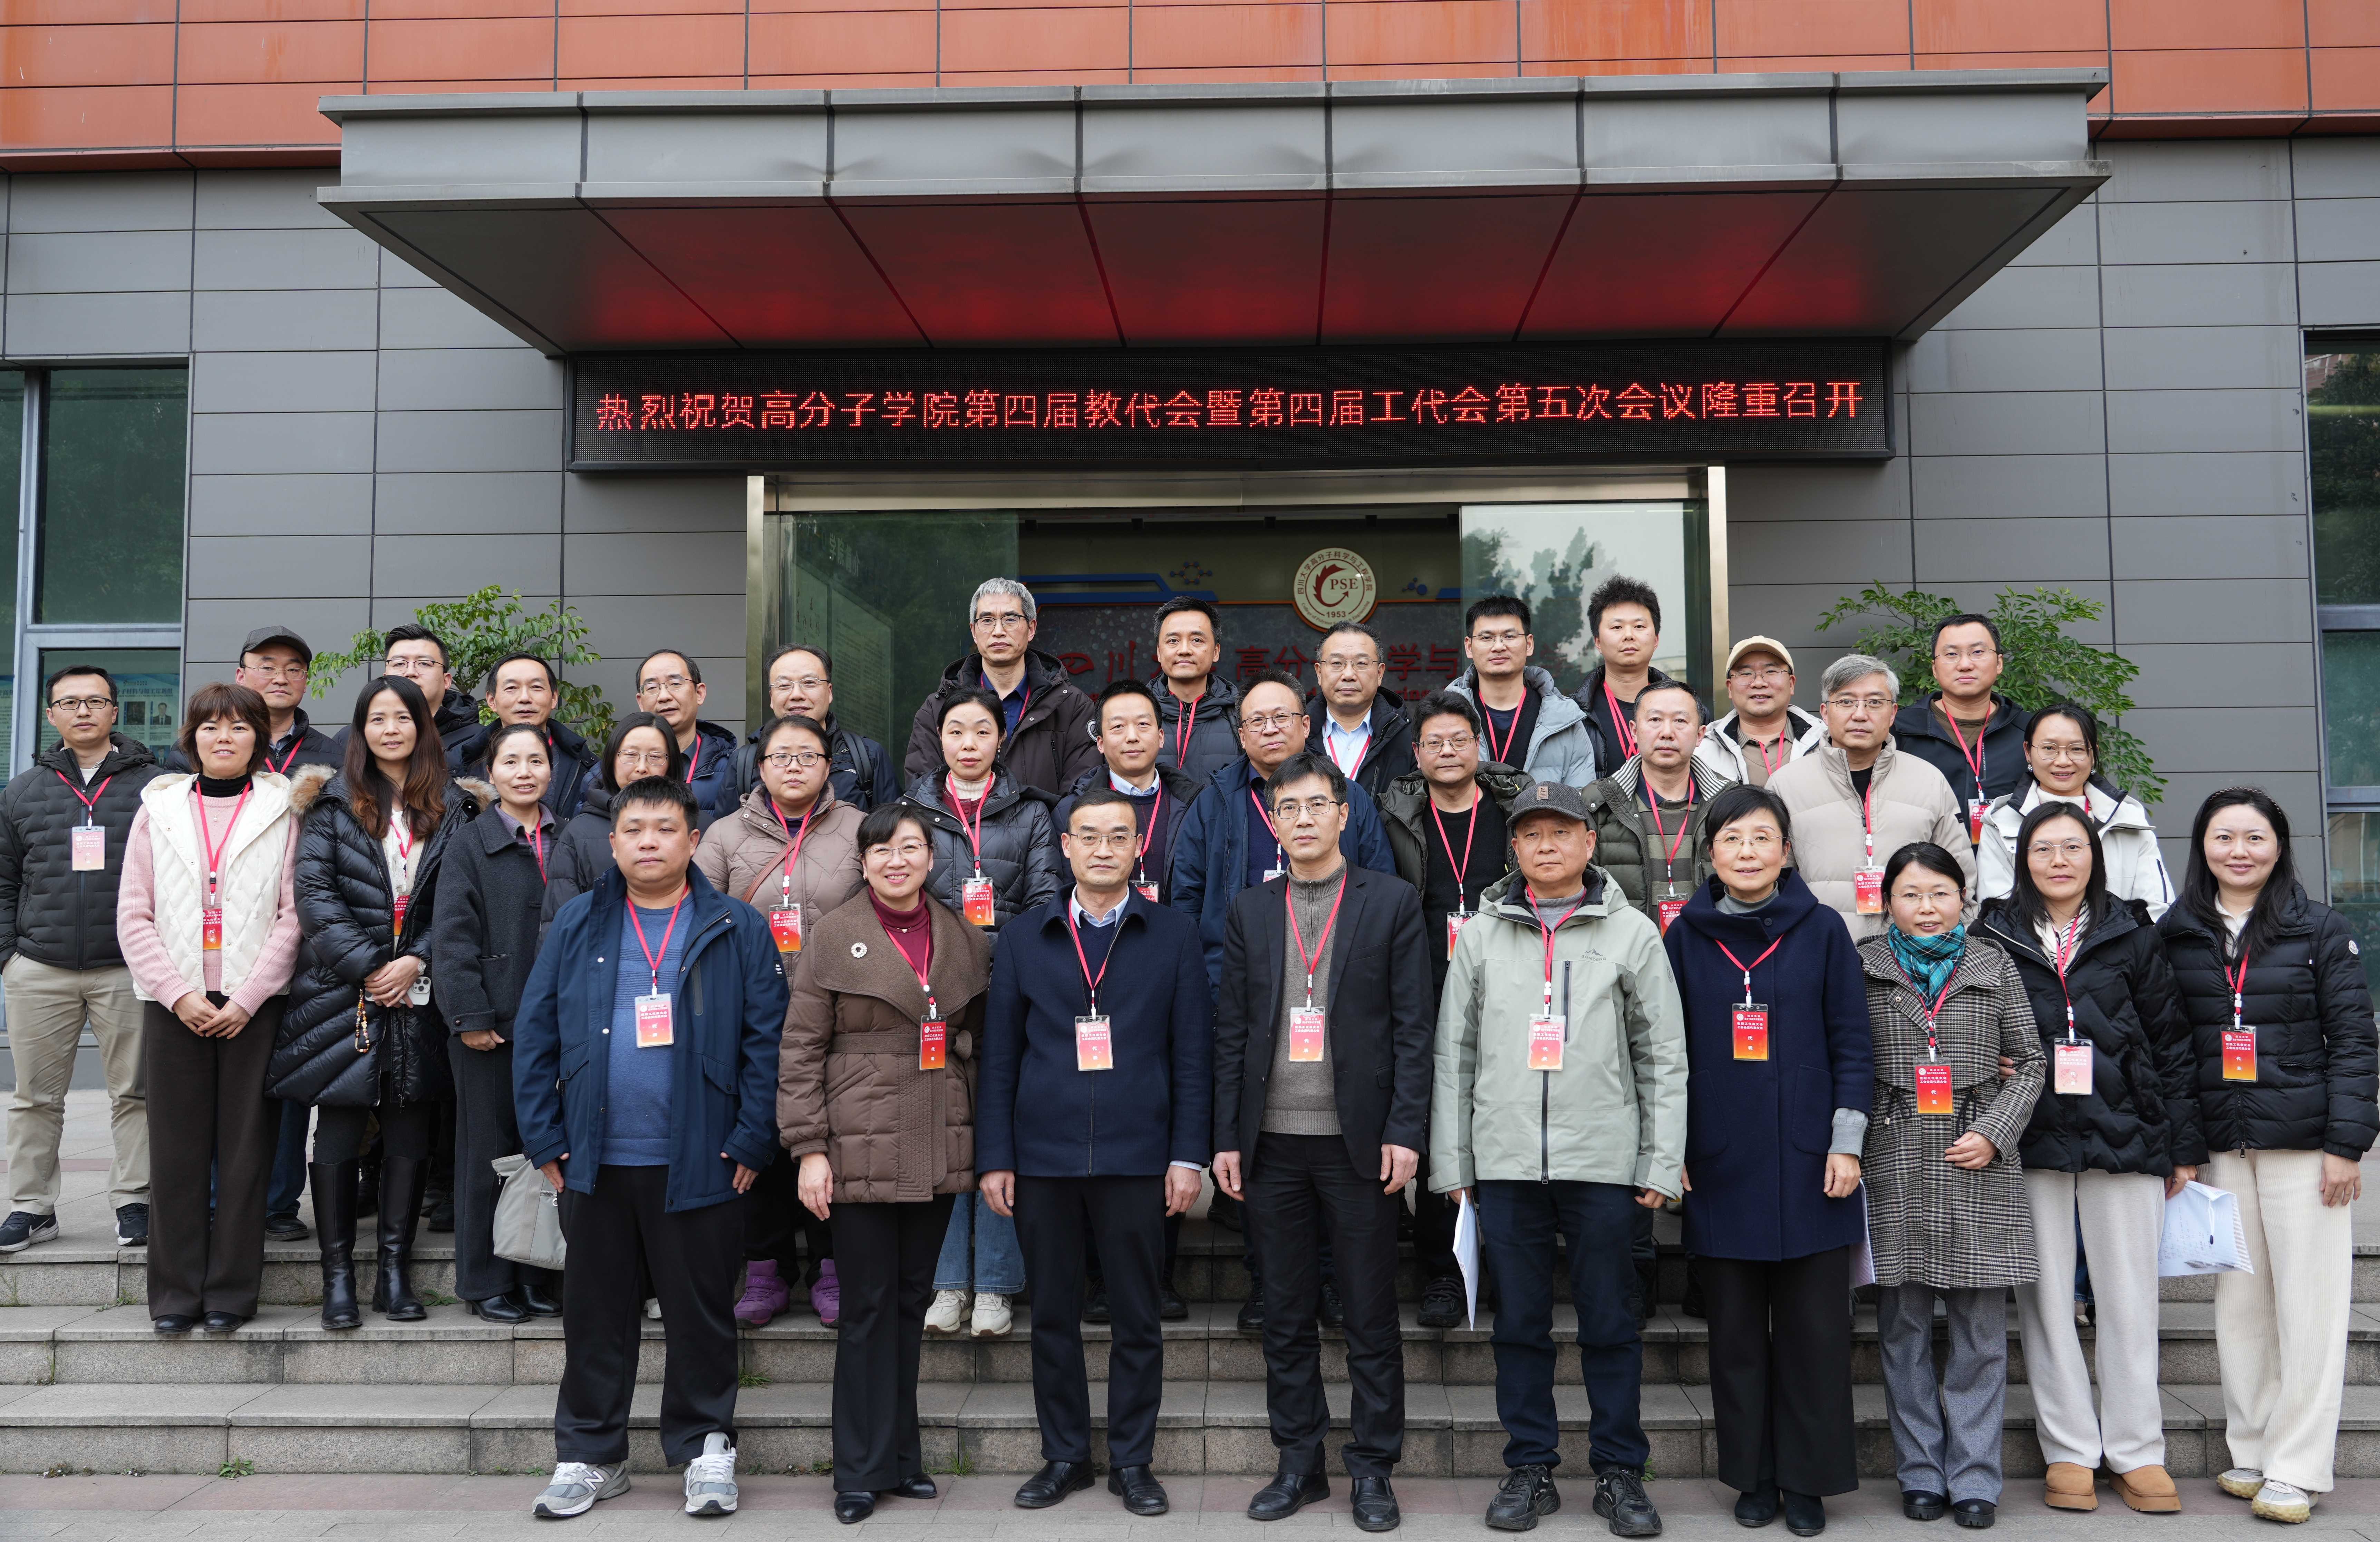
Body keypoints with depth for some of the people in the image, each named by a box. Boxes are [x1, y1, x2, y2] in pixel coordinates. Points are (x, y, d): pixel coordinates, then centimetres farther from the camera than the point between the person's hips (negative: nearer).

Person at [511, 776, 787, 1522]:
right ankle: (589, 1457, 27)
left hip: (699, 1164, -2)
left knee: (701, 1313, 8)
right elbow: (535, 1035, 6)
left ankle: (705, 1449, 23)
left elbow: (768, 1037, -4)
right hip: (595, 1162, 2)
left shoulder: (737, 929, -1)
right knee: (595, 1315, 13)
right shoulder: (577, 926, 6)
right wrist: (545, 1140, 0)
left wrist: (752, 1141, -9)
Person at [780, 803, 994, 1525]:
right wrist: (810, 1148, -10)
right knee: (868, 1308, 1)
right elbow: (801, 1049, -4)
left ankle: (900, 1455, 24)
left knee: (912, 1303, 12)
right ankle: (862, 1472, 13)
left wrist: (985, 1138, 9)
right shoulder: (836, 936, -3)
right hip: (861, 1151, -4)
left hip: (938, 1153, 4)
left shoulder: (966, 938, 8)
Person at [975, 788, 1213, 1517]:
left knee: (1137, 1319, 6)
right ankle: (1064, 1455, 25)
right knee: (1053, 1315, 10)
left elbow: (1193, 1053, 2)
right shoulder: (1025, 937, 6)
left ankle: (1132, 1461, 21)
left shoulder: (1174, 934, 3)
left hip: (1137, 1157, -1)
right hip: (1043, 1156, 1)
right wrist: (994, 1157, 0)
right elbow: (999, 1054, 6)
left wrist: (1189, 1155, -4)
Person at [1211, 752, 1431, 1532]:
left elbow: (1413, 1026, -2)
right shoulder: (1249, 910, 10)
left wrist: (1404, 1132, -9)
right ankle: (1300, 1462, 23)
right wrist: (1227, 1137, 4)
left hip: (1358, 1138, -3)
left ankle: (1373, 1468, 17)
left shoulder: (1392, 902, 2)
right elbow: (1231, 1030, 9)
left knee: (1370, 1315, 4)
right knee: (1285, 1313, 10)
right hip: (1272, 1142, 3)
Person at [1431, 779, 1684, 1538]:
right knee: (1519, 1323, 9)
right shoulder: (1481, 934, 7)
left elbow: (1663, 1058, 3)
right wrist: (1451, 1161, 4)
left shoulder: (1631, 933, 3)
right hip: (1505, 1161, 2)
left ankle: (1620, 1472, 19)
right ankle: (1530, 1468, 21)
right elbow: (1453, 1054, 8)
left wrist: (1664, 1164, -2)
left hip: (1604, 1161, -1)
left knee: (1610, 1324, 6)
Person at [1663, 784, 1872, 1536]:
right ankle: (1752, 1475, 21)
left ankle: (1808, 1479, 17)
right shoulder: (1686, 937, 3)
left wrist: (1846, 1144, -4)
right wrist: (1668, 1150, 3)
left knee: (1815, 1327, 4)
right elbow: (1669, 1050, 6)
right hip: (1720, 1165, 1)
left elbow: (1851, 1043, 1)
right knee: (1736, 1330, 8)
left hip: (1808, 1164, -1)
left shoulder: (1822, 930, 0)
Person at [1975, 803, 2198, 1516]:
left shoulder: (2132, 935, 7)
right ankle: (2070, 1451, 14)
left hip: (2126, 1137, 1)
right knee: (2046, 1299, 4)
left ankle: (2137, 1452, 16)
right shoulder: (1994, 937, 4)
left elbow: (2170, 1041, 8)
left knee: (2129, 1298, 4)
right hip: (2033, 1143, 0)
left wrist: (2185, 1146, 5)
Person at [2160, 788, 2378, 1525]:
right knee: (2239, 1303, 8)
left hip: (2303, 1144, -2)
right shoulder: (2175, 937, 7)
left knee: (2309, 1304, 1)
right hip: (2220, 1149, 2)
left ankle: (2296, 1469, 9)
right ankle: (2249, 1454, 20)